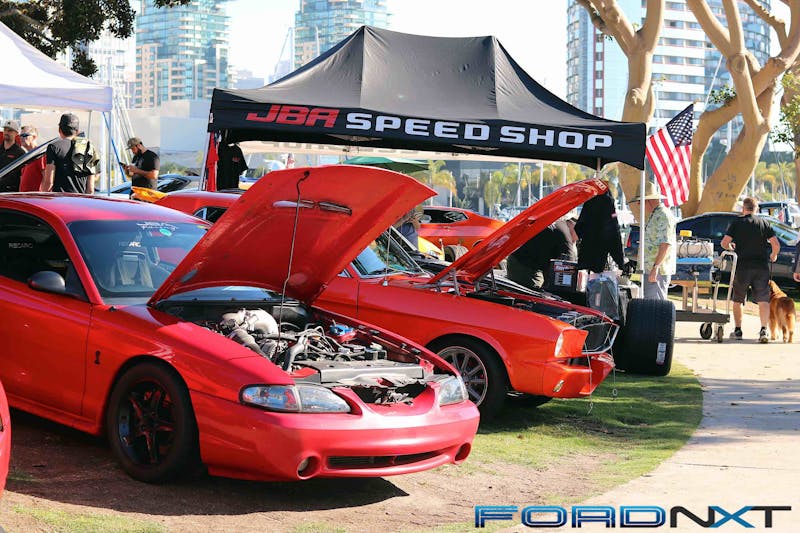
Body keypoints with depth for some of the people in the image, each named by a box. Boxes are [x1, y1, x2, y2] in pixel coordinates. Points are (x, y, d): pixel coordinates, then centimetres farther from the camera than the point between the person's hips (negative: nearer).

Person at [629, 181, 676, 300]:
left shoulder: (663, 216, -14)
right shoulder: (653, 216, 20)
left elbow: (665, 245, -23)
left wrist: (655, 267, -26)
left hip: (658, 271, -11)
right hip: (649, 270, 11)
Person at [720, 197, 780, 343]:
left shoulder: (737, 222, 0)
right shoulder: (764, 223, 5)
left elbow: (724, 243, -7)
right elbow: (776, 245, -2)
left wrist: (731, 247, 16)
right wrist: (773, 256, 19)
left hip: (742, 267, -1)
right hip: (762, 267, 1)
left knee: (737, 300, 16)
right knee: (763, 300, -1)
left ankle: (737, 330, 23)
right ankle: (763, 330, -17)